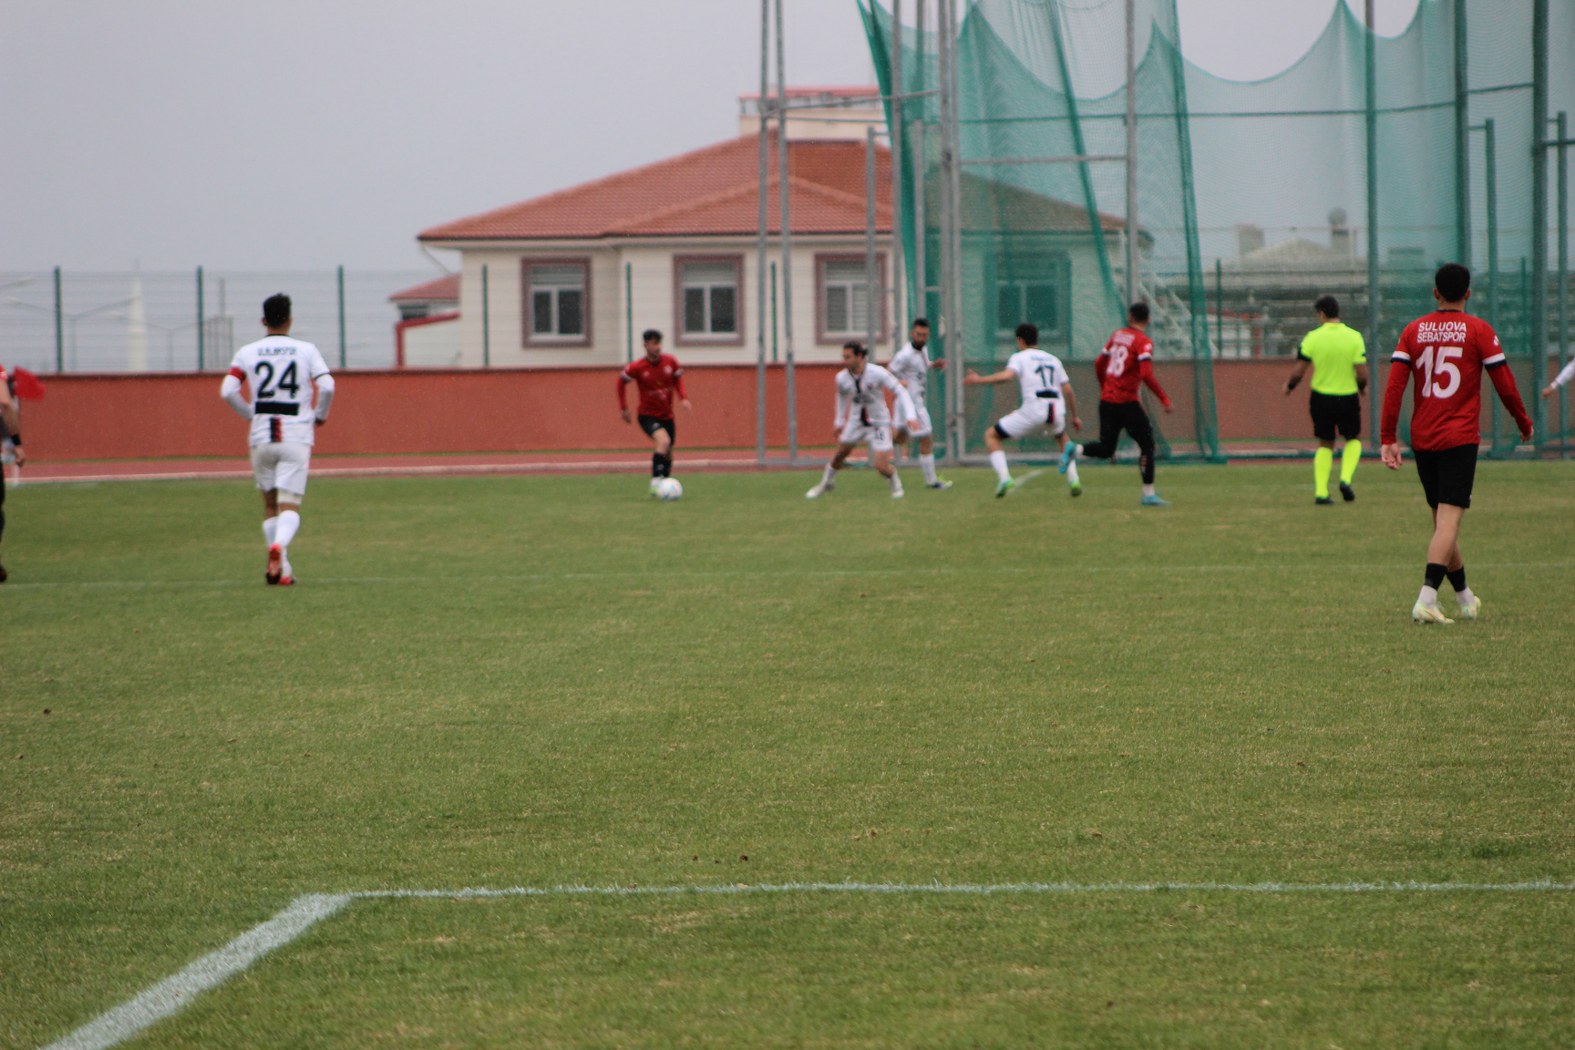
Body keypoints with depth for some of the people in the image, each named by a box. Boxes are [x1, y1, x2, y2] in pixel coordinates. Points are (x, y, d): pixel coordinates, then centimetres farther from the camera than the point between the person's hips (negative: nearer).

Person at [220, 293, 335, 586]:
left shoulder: (247, 352, 5)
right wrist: (319, 416, 9)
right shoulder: (307, 351, 3)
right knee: (290, 504, -4)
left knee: (270, 504, 14)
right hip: (297, 437, -1)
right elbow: (327, 386, -9)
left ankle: (282, 567, 8)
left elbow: (228, 391, -5)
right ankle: (279, 545, -34)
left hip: (261, 438, 1)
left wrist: (251, 415, 10)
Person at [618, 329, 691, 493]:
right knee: (663, 441, -29)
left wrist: (683, 398, -7)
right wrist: (623, 407, 4)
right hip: (647, 415, -5)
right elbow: (621, 380, 2)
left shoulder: (670, 361, -7)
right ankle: (655, 480, -27)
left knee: (668, 453, 12)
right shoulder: (637, 367, -14)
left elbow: (678, 380, 10)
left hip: (666, 415, 5)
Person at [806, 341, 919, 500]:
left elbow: (900, 391, -19)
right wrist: (839, 421, 18)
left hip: (879, 423, -4)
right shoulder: (842, 378, -11)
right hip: (856, 422, 4)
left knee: (881, 466, -11)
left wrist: (910, 415, -29)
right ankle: (826, 483, 41)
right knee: (839, 454, 12)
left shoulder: (877, 373, -25)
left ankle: (895, 483, 23)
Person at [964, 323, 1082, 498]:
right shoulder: (1053, 359, 25)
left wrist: (979, 380, -5)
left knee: (991, 436, 12)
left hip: (1033, 409, -5)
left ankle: (1004, 478, -8)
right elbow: (1068, 391, 19)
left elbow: (1007, 375, -12)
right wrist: (1074, 416, 28)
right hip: (1057, 409, 5)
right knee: (1061, 437, 39)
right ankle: (1073, 480, 22)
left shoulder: (1019, 357, 10)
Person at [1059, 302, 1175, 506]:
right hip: (1126, 402, -6)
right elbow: (1146, 375, -21)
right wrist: (1164, 399, -16)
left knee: (1106, 449, 14)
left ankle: (1075, 450, -12)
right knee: (1147, 444, 4)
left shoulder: (1118, 335, 10)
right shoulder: (1143, 342, -9)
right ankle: (1148, 495, 3)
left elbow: (1099, 364, 16)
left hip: (1106, 399, 6)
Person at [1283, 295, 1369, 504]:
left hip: (1321, 398, 1)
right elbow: (1362, 373, -11)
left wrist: (1289, 386, 13)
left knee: (1325, 445, 15)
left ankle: (1320, 492, 5)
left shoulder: (1312, 338, -8)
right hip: (1348, 398, -1)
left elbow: (1299, 371, -8)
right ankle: (1346, 479, -2)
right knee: (1353, 439, 20)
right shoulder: (1354, 337, -8)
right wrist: (1362, 387, 11)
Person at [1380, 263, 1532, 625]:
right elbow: (1505, 384, -2)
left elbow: (1394, 385, -3)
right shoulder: (1478, 330, -4)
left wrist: (1388, 438, -2)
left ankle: (1465, 597, 28)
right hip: (1460, 439, -4)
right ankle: (1426, 599, -24)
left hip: (1422, 440, 4)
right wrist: (1524, 423, 13)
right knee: (1449, 520, -9)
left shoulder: (1413, 331, 5)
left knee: (1442, 519, 15)